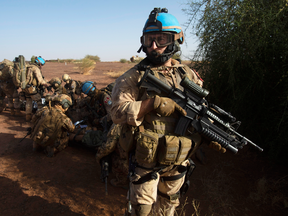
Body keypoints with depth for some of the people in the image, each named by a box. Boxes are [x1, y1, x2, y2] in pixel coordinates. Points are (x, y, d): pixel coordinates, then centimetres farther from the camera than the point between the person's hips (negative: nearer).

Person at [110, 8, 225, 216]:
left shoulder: (189, 76, 1)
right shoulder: (134, 76, -10)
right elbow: (118, 111, -19)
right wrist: (154, 103, -28)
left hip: (177, 160, 4)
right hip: (145, 160, -3)